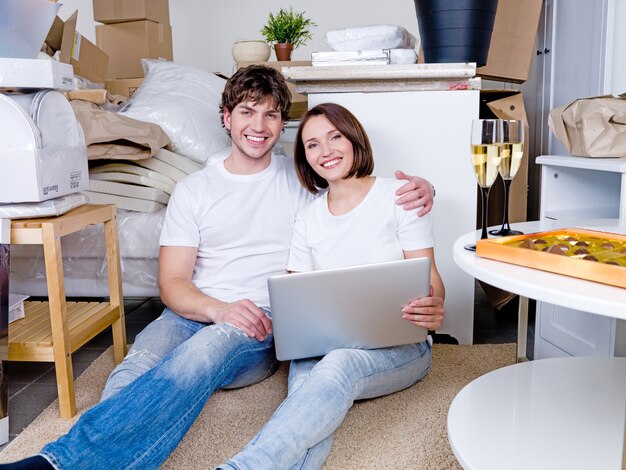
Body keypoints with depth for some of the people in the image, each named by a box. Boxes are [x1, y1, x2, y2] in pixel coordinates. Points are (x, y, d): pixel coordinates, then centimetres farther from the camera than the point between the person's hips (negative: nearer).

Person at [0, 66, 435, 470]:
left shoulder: (302, 177, 12)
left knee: (210, 347, -37)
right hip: (195, 313, 3)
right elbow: (172, 283, 4)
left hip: (263, 323, -2)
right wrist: (220, 309, -19)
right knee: (139, 365, -32)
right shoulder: (194, 190, 12)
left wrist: (418, 189, -12)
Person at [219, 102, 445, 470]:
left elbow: (430, 279, -2)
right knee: (306, 381, -33)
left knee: (339, 366, -37)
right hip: (325, 345, 4)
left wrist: (434, 307, -27)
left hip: (398, 344, -3)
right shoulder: (307, 218, 14)